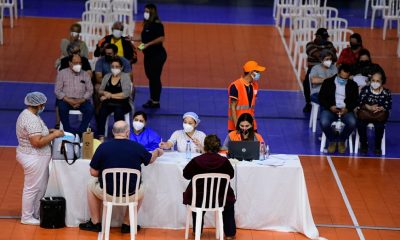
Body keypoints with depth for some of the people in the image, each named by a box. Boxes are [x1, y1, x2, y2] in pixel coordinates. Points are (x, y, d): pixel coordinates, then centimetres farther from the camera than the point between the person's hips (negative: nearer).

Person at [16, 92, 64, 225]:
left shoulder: (28, 114, 9)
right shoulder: (32, 120, -24)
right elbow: (37, 142, -28)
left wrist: (47, 132, 10)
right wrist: (54, 135, -19)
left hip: (35, 157, 11)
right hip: (33, 159, -11)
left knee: (40, 188, 18)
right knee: (32, 188, 1)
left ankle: (36, 214, 26)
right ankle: (27, 217, 10)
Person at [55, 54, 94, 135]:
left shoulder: (85, 75, 13)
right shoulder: (62, 73, 6)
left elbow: (90, 90, 5)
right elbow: (57, 91, -1)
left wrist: (82, 100, -13)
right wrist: (69, 100, -16)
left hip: (81, 100, 2)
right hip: (66, 100, -2)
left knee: (90, 109, -28)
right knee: (62, 108, -34)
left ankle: (80, 131, -22)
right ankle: (68, 131, -25)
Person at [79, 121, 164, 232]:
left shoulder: (103, 147, -9)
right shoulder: (137, 147, -6)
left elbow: (93, 172, -1)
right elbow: (150, 159, 15)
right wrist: (157, 152, 40)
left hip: (107, 192, -1)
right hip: (131, 195, 1)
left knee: (91, 184, 31)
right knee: (140, 189, 36)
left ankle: (95, 223, 33)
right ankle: (127, 224, 36)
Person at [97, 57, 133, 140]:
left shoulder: (125, 77, 3)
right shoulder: (107, 76, 16)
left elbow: (126, 94, -8)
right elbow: (100, 91, 14)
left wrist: (110, 95, -8)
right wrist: (105, 93, -10)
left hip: (122, 103, -3)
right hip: (108, 103, 3)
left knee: (118, 111, -37)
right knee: (102, 111, -30)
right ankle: (101, 136, -32)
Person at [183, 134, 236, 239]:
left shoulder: (196, 161, -18)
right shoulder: (224, 161, -17)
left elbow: (186, 174, 0)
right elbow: (231, 175, 3)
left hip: (199, 199, 0)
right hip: (220, 199, 0)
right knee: (229, 201, 34)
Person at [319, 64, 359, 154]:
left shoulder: (353, 85, 8)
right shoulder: (328, 82, 5)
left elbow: (355, 101, 5)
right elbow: (321, 98, 2)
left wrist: (347, 109, -15)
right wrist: (330, 107, -16)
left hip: (345, 110, 1)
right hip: (330, 109, -1)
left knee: (352, 123, -31)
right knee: (324, 123, -33)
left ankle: (341, 140, -1)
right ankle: (332, 141, -1)